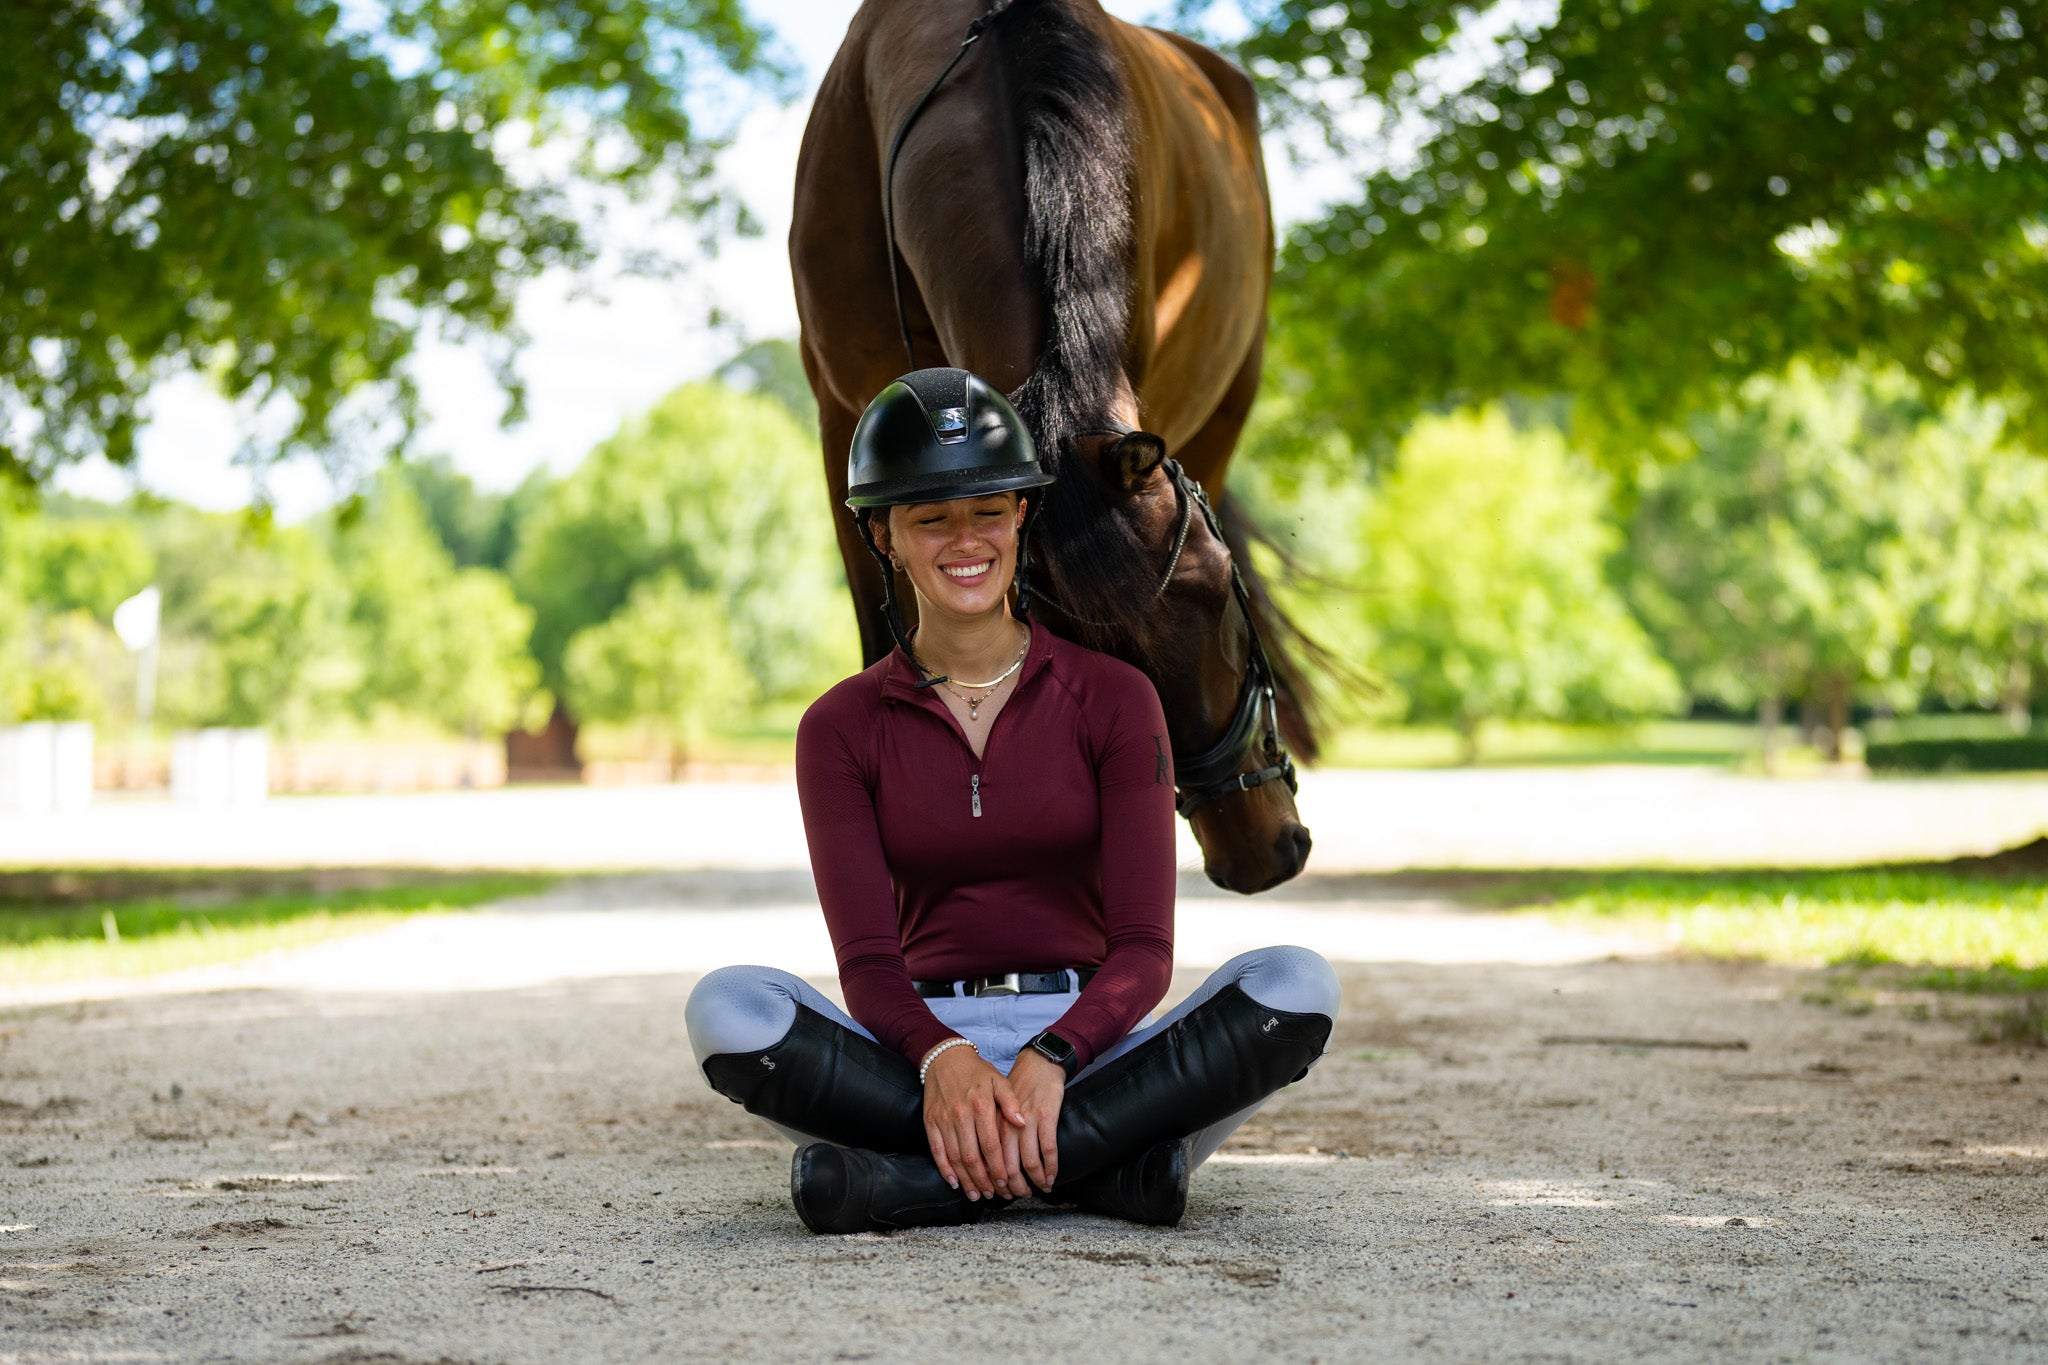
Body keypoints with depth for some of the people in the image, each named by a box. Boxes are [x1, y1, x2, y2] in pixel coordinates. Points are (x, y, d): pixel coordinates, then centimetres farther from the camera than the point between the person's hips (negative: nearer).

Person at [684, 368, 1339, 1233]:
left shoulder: (1114, 700, 4)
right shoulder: (841, 729, 6)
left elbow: (1143, 952, -4)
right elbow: (868, 965, -4)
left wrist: (1048, 1063, -25)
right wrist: (943, 1061, -28)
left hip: (1087, 1048, 0)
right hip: (920, 1046, 0)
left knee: (1297, 984, -28)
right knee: (729, 1006, -29)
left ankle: (920, 1178, -31)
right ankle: (1106, 1166, -30)